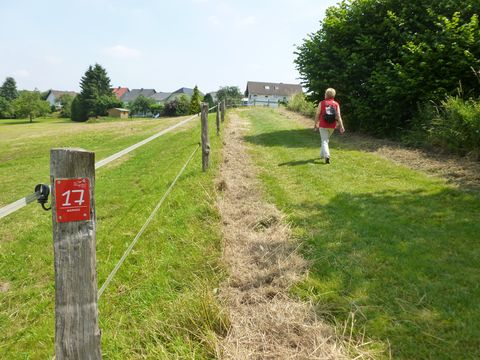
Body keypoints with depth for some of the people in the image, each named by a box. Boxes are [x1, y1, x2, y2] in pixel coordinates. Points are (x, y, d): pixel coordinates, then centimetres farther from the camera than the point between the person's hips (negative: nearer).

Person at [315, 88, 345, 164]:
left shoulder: (321, 103, -5)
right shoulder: (336, 104, 0)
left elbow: (317, 115, -4)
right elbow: (338, 115, -8)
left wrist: (316, 124, 9)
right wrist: (341, 126, -9)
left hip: (323, 126, -3)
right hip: (332, 126, 3)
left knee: (324, 141, -3)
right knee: (326, 140, 23)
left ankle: (326, 156, -23)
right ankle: (322, 154, 36)